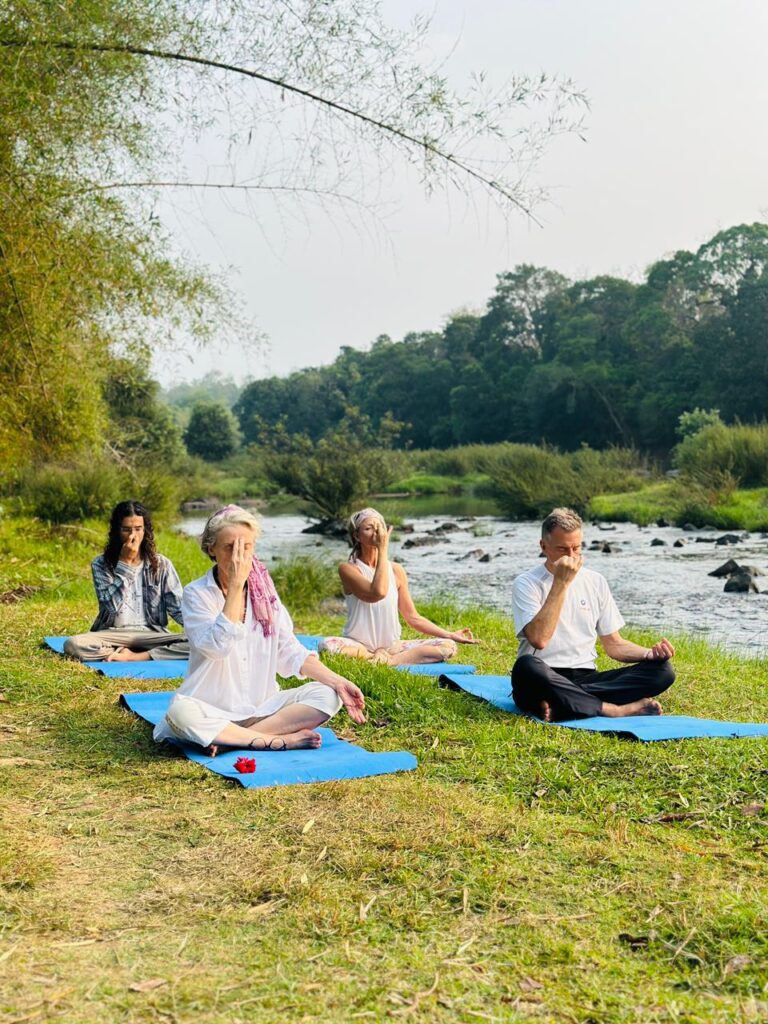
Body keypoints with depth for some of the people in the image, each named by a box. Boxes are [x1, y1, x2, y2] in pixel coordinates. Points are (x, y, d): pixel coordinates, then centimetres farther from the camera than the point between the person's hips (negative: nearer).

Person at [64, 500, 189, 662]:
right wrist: (125, 563, -14)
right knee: (73, 644, -31)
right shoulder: (101, 564, 1)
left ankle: (132, 658, -26)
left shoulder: (161, 564, 6)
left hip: (152, 634, 1)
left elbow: (178, 607, 1)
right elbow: (110, 606, -12)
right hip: (114, 634, 0)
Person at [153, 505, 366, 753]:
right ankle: (280, 740, -24)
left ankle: (231, 739, -21)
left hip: (263, 707, 4)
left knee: (327, 695, -16)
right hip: (213, 711, -4)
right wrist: (236, 586, -23)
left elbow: (290, 652, 4)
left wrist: (338, 682, -8)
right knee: (180, 711, -35)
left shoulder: (264, 591, 5)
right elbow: (217, 648, -24)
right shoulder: (196, 594, -8)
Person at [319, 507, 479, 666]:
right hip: (358, 646, -4)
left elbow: (413, 617, 10)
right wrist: (383, 550, -19)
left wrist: (450, 635, 3)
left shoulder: (396, 570, 6)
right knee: (327, 645, -37)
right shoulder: (348, 568, -8)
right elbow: (377, 593, -27)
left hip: (392, 646, 4)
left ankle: (387, 661, -22)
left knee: (448, 646, -14)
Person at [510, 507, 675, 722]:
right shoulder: (527, 583, -2)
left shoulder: (596, 582, 13)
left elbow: (614, 644, 16)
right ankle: (613, 709, -27)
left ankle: (560, 706, -27)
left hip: (585, 678, 5)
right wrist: (561, 583, -16)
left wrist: (650, 653, -4)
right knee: (527, 666, -40)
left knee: (663, 671, -16)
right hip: (545, 680, -5)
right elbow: (538, 640, -19)